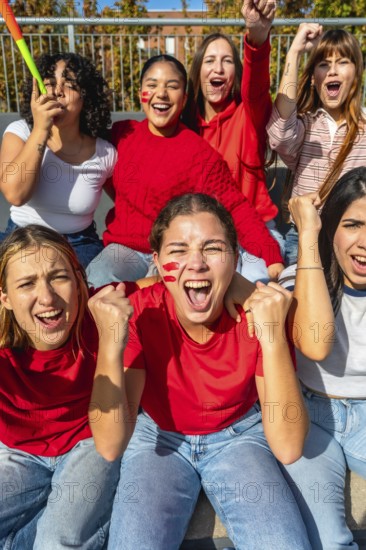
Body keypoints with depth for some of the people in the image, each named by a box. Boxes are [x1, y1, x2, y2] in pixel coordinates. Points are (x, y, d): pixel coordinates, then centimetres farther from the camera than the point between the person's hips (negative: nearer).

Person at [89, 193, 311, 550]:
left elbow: (288, 448, -25)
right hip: (158, 437, 0)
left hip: (238, 436, 1)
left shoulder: (261, 310, -21)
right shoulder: (140, 313, -22)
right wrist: (112, 342, -38)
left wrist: (273, 336, -36)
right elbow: (110, 446, -25)